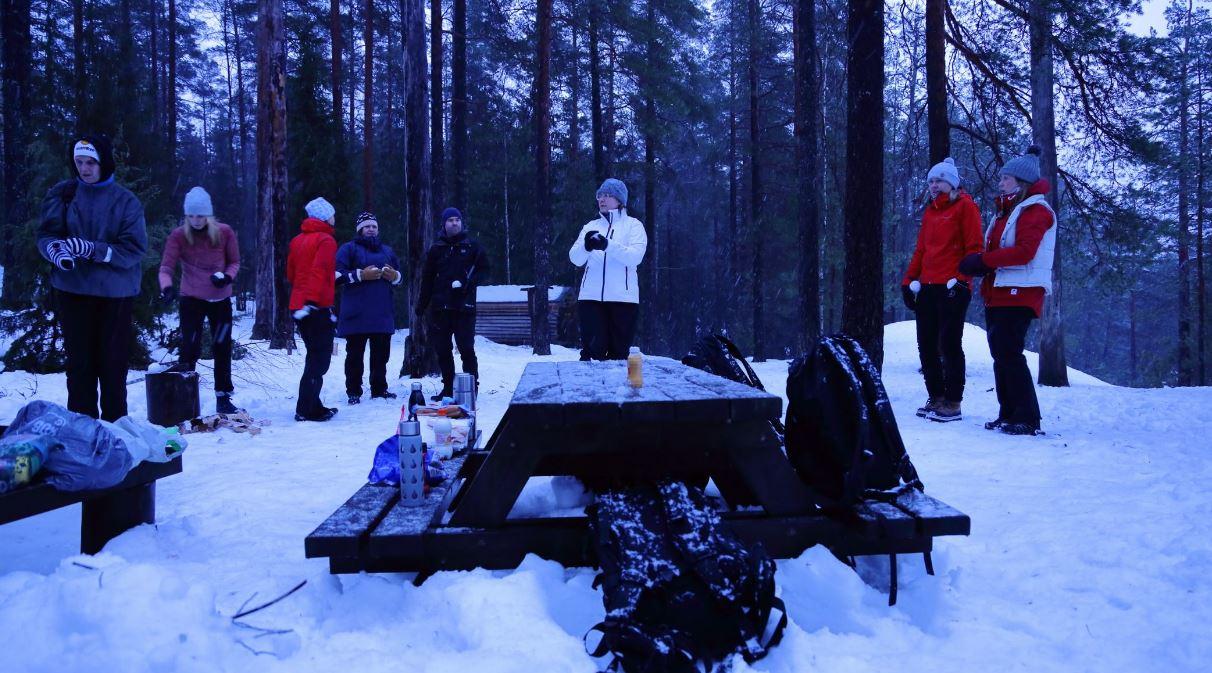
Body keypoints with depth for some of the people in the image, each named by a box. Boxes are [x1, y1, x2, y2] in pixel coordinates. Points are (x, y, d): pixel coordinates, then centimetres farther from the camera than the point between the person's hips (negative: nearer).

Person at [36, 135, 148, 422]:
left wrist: (93, 249, -21)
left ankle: (114, 426, 15)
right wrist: (57, 251, -19)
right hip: (72, 290, 2)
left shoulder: (126, 201, -3)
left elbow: (135, 248, -8)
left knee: (113, 365, 5)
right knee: (79, 364, 5)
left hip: (115, 293, -2)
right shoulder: (62, 194, 5)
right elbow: (46, 235, 4)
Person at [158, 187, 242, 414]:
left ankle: (223, 397, 19)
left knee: (222, 349, 7)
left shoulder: (225, 232, -7)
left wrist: (227, 277, -18)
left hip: (220, 299, 2)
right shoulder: (178, 235, -10)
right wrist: (167, 287, -34)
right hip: (191, 299, -2)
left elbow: (235, 262, 3)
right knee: (189, 349, -5)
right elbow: (166, 266, -14)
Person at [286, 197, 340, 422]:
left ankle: (312, 406, 20)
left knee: (315, 357, 17)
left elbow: (291, 273, 20)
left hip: (298, 306, 8)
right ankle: (306, 410, -8)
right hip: (318, 306, -8)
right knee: (320, 359, -5)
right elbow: (319, 272, -20)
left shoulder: (298, 240, 16)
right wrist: (312, 300, -27)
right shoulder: (325, 240, -8)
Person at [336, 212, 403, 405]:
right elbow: (337, 275, -7)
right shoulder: (349, 249, 3)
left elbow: (400, 276, 26)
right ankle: (353, 392, 5)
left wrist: (394, 275, 2)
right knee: (355, 354, -1)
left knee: (381, 353, 9)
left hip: (383, 314, 5)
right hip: (356, 315, -5)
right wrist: (361, 275, -16)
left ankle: (379, 390, 19)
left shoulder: (387, 250, 20)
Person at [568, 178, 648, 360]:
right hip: (591, 297, 2)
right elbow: (575, 258, 5)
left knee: (618, 352, 1)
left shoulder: (633, 225, 7)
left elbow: (635, 256, -10)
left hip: (623, 297, -2)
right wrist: (586, 247, -18)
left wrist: (608, 245, -25)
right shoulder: (591, 226, 17)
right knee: (594, 349, -4)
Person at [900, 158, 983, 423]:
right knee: (926, 346, 6)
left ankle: (953, 403, 0)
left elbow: (974, 247, -7)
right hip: (926, 288, 7)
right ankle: (936, 398, 16)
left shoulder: (965, 206, 0)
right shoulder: (930, 211, 21)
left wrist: (962, 278, -17)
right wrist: (909, 280, 12)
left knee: (949, 345, -6)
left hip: (952, 288, -7)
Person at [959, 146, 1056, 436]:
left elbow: (1024, 252, -19)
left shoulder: (1035, 210, -6)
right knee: (1001, 353, 9)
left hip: (1019, 293, -9)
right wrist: (978, 263, -1)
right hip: (999, 292, 9)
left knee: (1009, 353, -13)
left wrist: (982, 261, -18)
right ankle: (1008, 414, 15)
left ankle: (1027, 418, -9)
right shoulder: (1008, 210, 23)